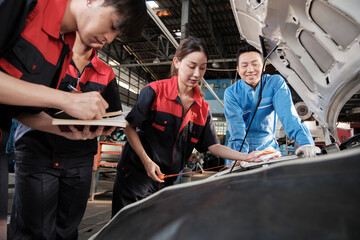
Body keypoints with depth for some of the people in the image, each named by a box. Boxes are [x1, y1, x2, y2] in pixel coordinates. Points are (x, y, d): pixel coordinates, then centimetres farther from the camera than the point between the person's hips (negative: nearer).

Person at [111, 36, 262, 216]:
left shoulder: (202, 108, 4)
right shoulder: (155, 91, -10)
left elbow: (213, 146, 3)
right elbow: (130, 128, -8)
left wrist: (245, 157, -10)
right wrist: (147, 161, -16)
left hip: (167, 181, 4)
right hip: (136, 176, -4)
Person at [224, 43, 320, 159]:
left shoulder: (275, 83, -4)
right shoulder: (231, 93, -6)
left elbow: (288, 114, -15)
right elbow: (236, 125, -17)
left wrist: (305, 142, -29)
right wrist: (242, 153, -31)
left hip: (268, 147, 1)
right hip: (240, 150, 0)